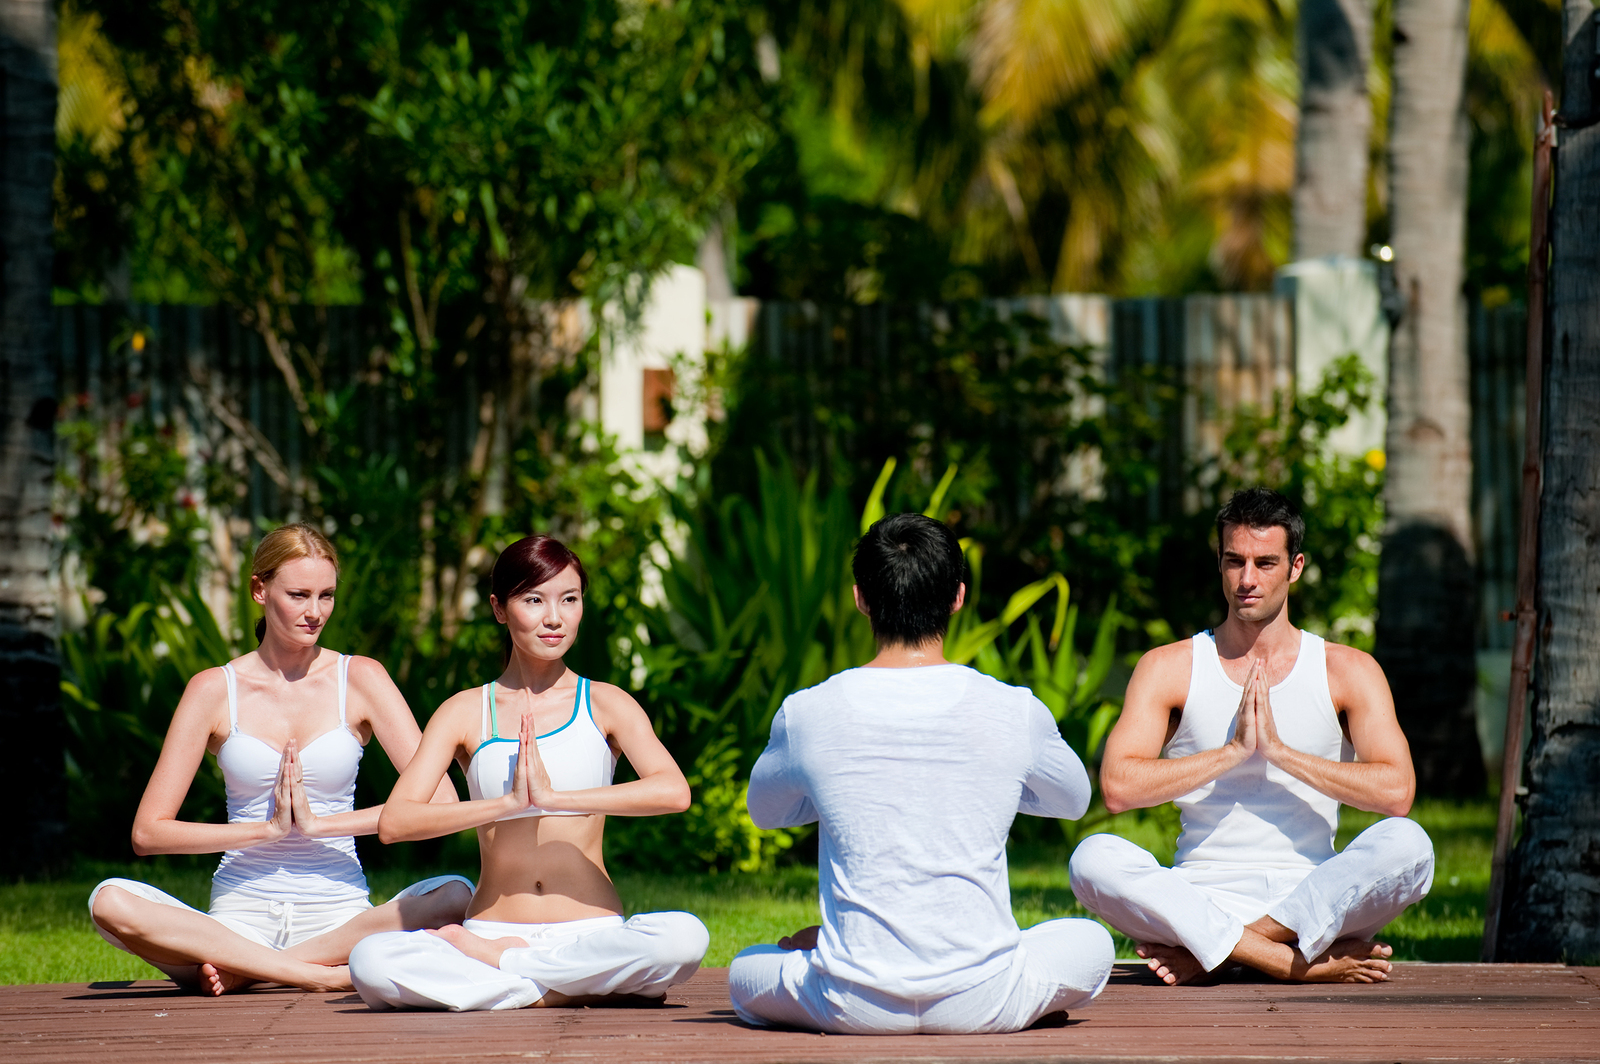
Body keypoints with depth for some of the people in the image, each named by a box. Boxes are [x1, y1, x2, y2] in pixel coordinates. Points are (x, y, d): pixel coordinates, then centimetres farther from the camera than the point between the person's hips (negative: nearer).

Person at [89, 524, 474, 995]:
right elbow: (148, 832, -1)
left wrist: (318, 824, -12)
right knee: (110, 902, -28)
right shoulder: (214, 690, 4)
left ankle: (246, 970, -25)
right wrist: (268, 829, -10)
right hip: (242, 915, 0)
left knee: (456, 895, -30)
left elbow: (439, 802, -9)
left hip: (340, 915, 0)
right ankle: (322, 975, -30)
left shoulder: (359, 679, 4)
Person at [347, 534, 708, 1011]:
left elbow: (673, 792, -14)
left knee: (685, 936, -35)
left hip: (591, 933, 0)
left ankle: (493, 961, -17)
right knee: (369, 962, -30)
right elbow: (394, 822, -6)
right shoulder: (467, 712, 7)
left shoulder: (605, 705, 5)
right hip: (492, 926, 0)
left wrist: (553, 797, -22)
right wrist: (508, 803, -18)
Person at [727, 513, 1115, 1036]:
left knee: (746, 971, 33)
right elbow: (1074, 799, 15)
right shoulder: (1015, 713, -9)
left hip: (855, 1007, 2)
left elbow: (764, 809, 15)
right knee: (1091, 940, 28)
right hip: (981, 1003, -2)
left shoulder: (807, 714, -9)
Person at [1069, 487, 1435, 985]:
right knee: (1093, 859, -30)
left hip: (1309, 900, 0)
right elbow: (1118, 788, -8)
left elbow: (1396, 791, -8)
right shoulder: (1168, 668, 7)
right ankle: (1310, 963, -33)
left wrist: (1279, 750, -12)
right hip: (1203, 896, 0)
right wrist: (1233, 751, -12)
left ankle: (1205, 954, -29)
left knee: (1407, 843, -30)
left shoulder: (1347, 670, 8)